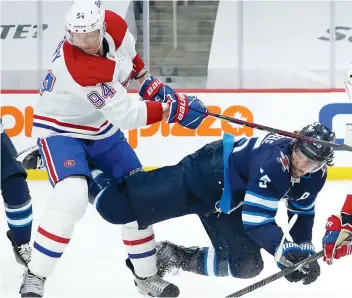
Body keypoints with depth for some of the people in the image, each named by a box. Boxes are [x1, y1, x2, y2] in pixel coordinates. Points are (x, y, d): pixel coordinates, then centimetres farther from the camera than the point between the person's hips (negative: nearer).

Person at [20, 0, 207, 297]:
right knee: (72, 197, -28)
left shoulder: (115, 25, -18)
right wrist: (174, 109, -30)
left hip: (102, 128, 8)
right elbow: (127, 114, -33)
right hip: (60, 130, -7)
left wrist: (149, 82, 4)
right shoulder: (78, 67, -37)